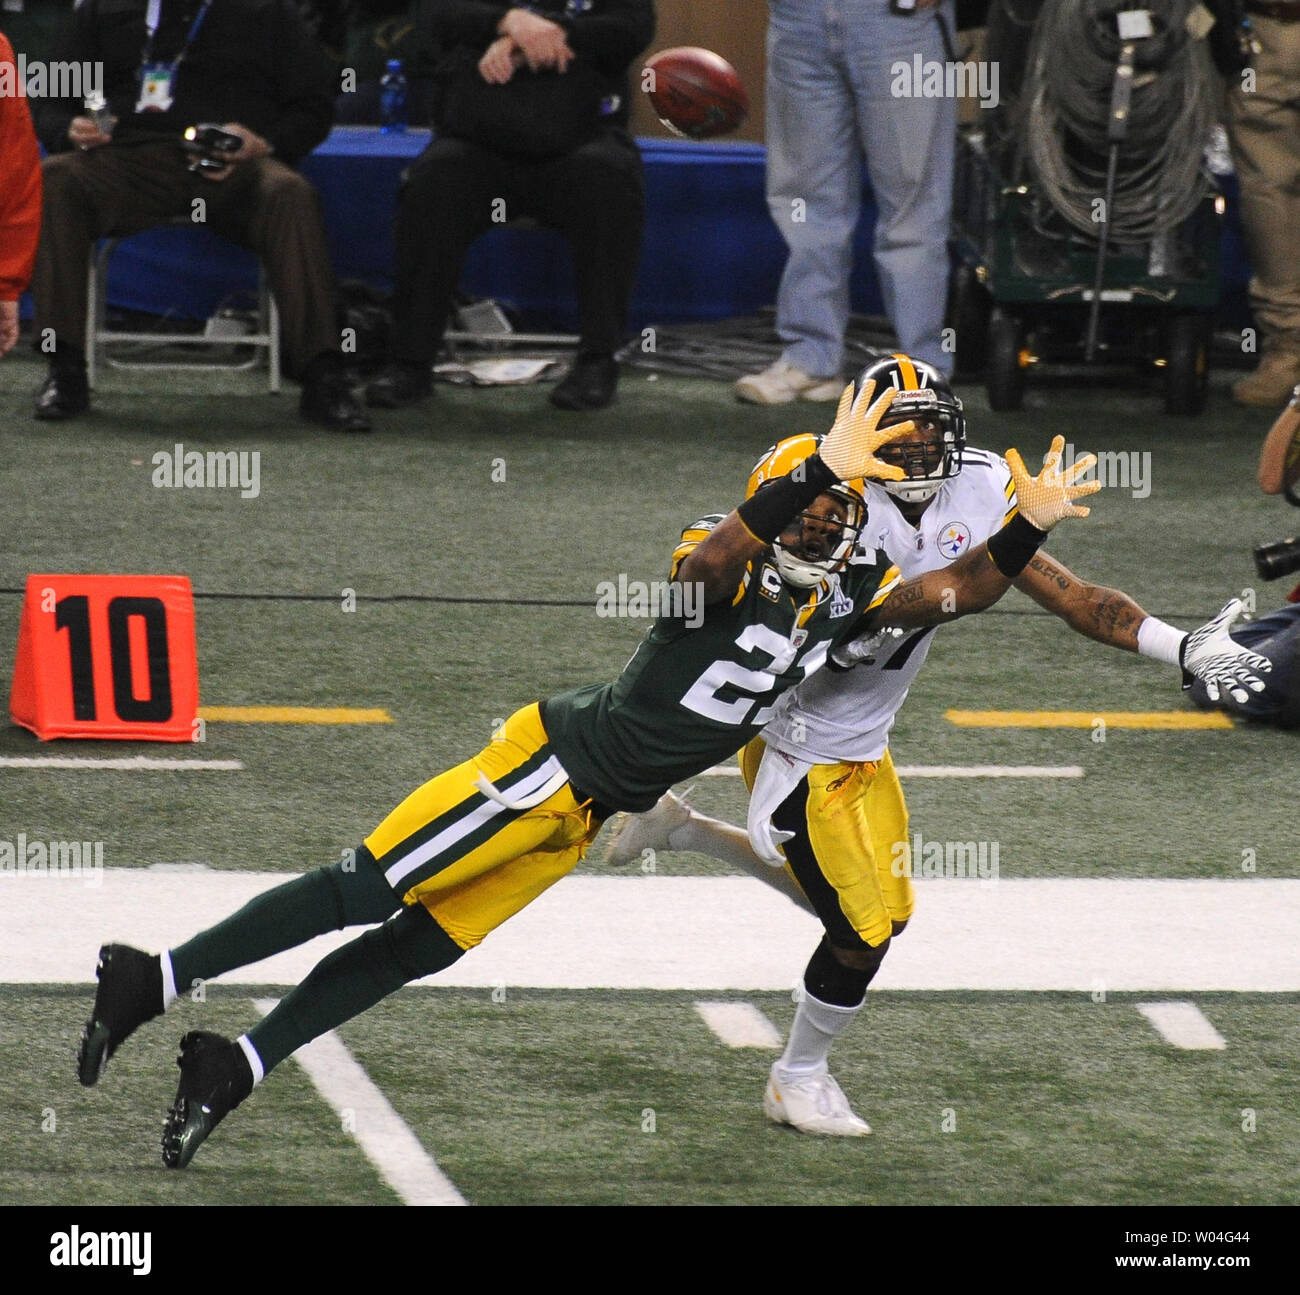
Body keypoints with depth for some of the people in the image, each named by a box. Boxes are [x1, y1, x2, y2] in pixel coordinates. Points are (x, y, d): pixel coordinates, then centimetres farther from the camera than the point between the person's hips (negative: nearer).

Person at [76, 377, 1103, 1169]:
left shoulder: (848, 598, 5)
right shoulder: (728, 573, -18)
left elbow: (960, 592, 10)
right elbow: (716, 555, -42)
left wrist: (1031, 525, -5)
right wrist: (822, 468, -48)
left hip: (588, 814, 8)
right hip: (563, 757, -8)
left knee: (418, 949, 4)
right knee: (370, 892, -10)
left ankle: (237, 1067, 7)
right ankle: (159, 980, -4)